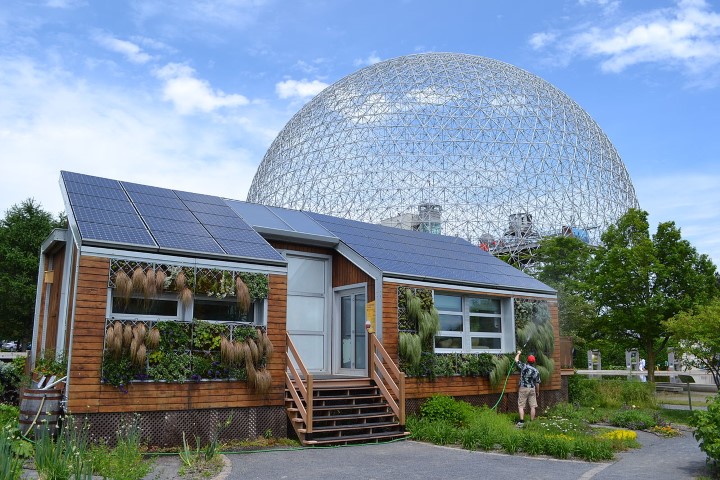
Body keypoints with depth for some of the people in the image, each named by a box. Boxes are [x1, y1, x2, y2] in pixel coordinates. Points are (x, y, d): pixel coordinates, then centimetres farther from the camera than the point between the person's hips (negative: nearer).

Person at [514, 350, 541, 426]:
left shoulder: (523, 366, -8)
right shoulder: (536, 371, 0)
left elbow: (516, 360, 7)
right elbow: (537, 383, 4)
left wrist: (518, 353, 25)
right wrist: (537, 391, 18)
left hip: (523, 388, -2)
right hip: (532, 389, 2)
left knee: (521, 406, 0)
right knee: (532, 406, 8)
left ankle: (522, 421, -10)